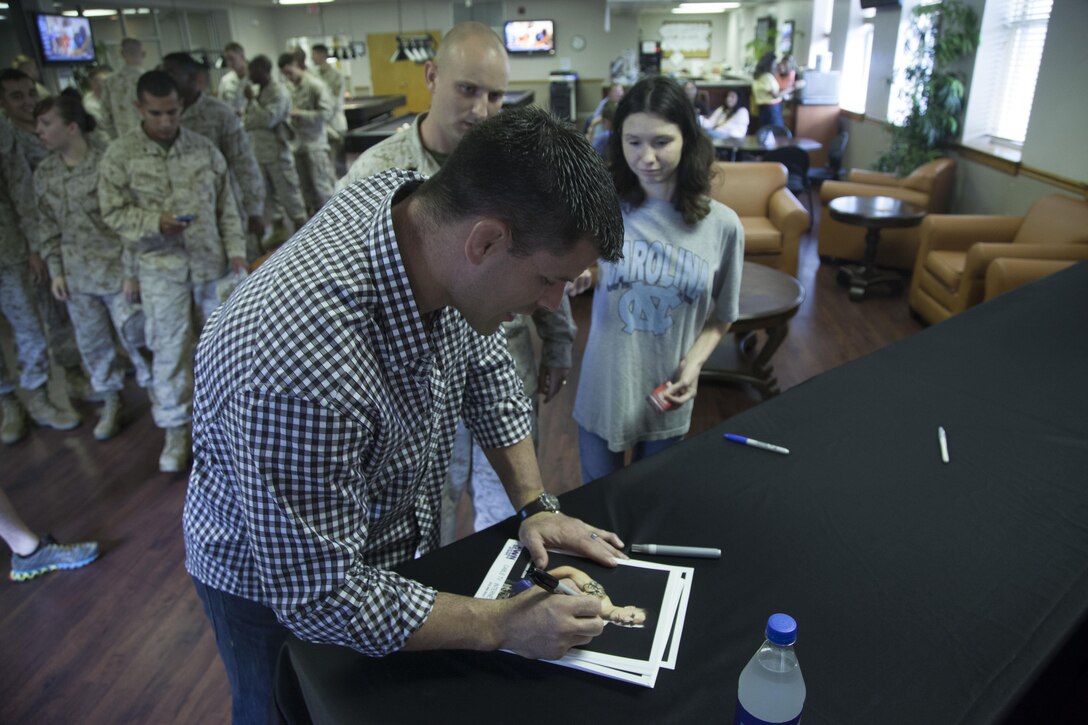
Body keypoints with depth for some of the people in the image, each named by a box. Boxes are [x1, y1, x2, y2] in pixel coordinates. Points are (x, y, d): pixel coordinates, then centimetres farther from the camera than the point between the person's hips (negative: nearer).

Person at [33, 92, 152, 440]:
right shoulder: (44, 174, 5)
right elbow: (47, 227, 11)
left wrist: (132, 272, -12)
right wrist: (55, 271, 6)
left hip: (116, 271, -5)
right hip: (77, 276, 5)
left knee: (135, 336, -1)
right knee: (92, 343, 12)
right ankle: (110, 401, 29)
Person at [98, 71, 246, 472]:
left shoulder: (204, 148, 1)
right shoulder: (120, 154, -4)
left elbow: (227, 205, 6)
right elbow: (113, 212, -2)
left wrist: (236, 250, 0)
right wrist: (155, 223, -19)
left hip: (211, 260, 2)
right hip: (160, 266, -2)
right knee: (169, 348, 1)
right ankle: (175, 430, 15)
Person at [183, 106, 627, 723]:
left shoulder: (427, 206, -22)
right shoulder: (302, 371, -44)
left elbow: (484, 364, -4)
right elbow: (322, 598, -32)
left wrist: (535, 505, -7)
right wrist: (503, 626, -26)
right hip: (279, 589, -5)